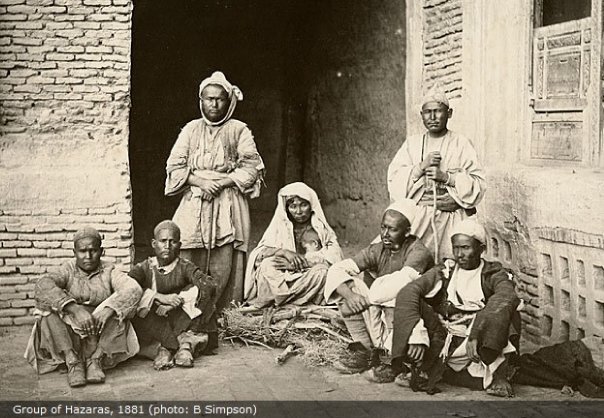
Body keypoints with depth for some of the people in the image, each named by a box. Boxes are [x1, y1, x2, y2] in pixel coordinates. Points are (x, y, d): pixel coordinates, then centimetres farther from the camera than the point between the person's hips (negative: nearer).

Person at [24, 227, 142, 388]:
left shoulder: (108, 271, 1)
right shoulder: (68, 271, 0)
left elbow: (133, 289, -17)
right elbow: (43, 285, -22)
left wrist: (108, 310, -34)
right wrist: (75, 309, -36)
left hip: (102, 334, 0)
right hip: (68, 334, 0)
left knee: (118, 307, -24)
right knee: (47, 306, -23)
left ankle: (95, 359, -22)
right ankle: (72, 361, -25)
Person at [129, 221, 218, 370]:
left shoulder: (185, 267, 0)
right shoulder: (144, 268, 0)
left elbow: (209, 285, -19)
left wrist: (175, 303, -27)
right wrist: (160, 297, -31)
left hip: (181, 322, 0)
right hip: (152, 326, 0)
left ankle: (186, 341, -27)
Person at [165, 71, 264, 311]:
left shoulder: (239, 130, 8)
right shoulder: (191, 129, 14)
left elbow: (252, 167, 0)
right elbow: (174, 167, 7)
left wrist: (222, 182, -11)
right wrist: (200, 181, -9)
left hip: (229, 203, -2)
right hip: (194, 202, 2)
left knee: (223, 267, -7)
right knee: (188, 265, -7)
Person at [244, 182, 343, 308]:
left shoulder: (321, 229, 9)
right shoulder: (278, 228, 12)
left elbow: (335, 255, -9)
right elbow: (257, 254, 1)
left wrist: (298, 262, -17)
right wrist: (282, 251, -19)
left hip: (310, 282, 0)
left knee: (323, 269, -32)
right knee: (267, 266, -26)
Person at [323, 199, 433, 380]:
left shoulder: (418, 252, -15)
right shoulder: (377, 251, 1)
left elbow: (402, 281, -33)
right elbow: (337, 270, -6)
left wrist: (364, 300, -23)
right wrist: (350, 295, -26)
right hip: (379, 318, 6)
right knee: (348, 285, -9)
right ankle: (364, 350, -10)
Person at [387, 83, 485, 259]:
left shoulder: (461, 144, 4)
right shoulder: (412, 143, 12)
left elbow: (478, 185, -3)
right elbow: (394, 180, 2)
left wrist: (446, 177, -13)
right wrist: (421, 167, -10)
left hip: (452, 220, -2)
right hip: (417, 217, 2)